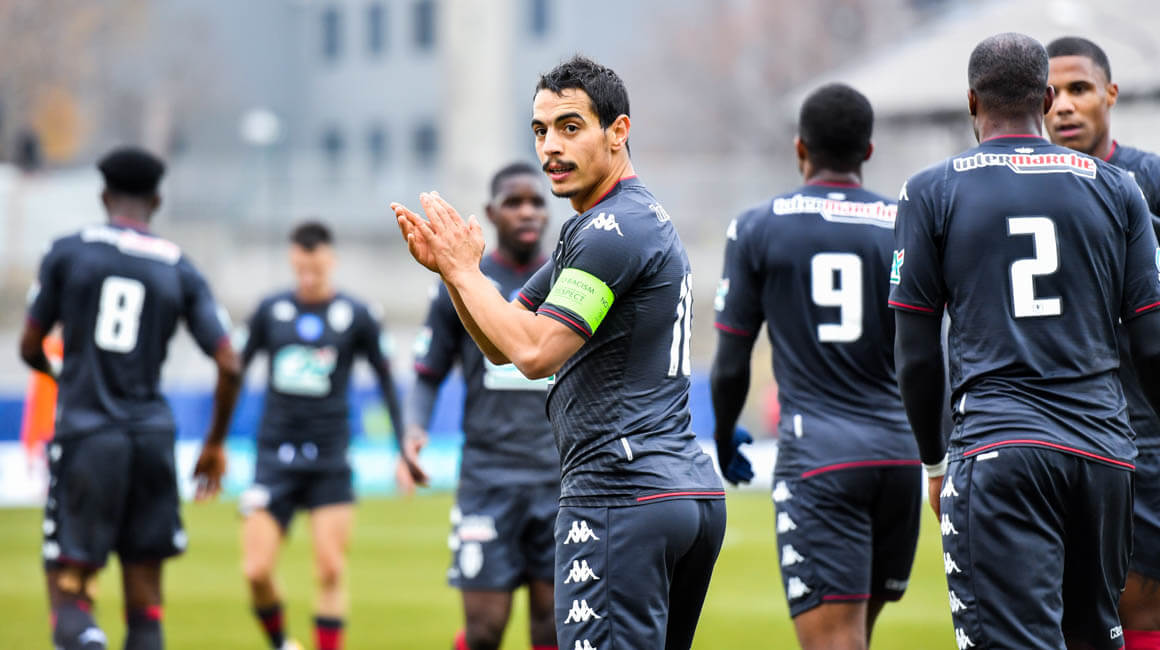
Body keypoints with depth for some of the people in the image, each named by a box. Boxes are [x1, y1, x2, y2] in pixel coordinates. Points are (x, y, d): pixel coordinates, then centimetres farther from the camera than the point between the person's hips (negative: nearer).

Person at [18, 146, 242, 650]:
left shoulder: (67, 252, 0)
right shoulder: (180, 269, 5)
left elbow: (30, 348, 7)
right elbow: (229, 367, 1)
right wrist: (215, 445, 15)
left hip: (84, 434, -2)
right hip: (152, 434, 2)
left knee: (68, 594, -2)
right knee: (145, 601, 10)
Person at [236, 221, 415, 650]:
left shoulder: (355, 317, -1)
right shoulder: (271, 311, 3)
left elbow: (387, 381, 8)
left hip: (329, 461, -1)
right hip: (275, 458, 1)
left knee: (331, 570, -4)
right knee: (256, 571, -6)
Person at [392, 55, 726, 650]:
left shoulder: (612, 230, -12)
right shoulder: (640, 219, 21)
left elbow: (535, 352, -19)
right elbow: (502, 344, 22)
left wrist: (465, 269, -8)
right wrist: (446, 265, 6)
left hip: (623, 498, -11)